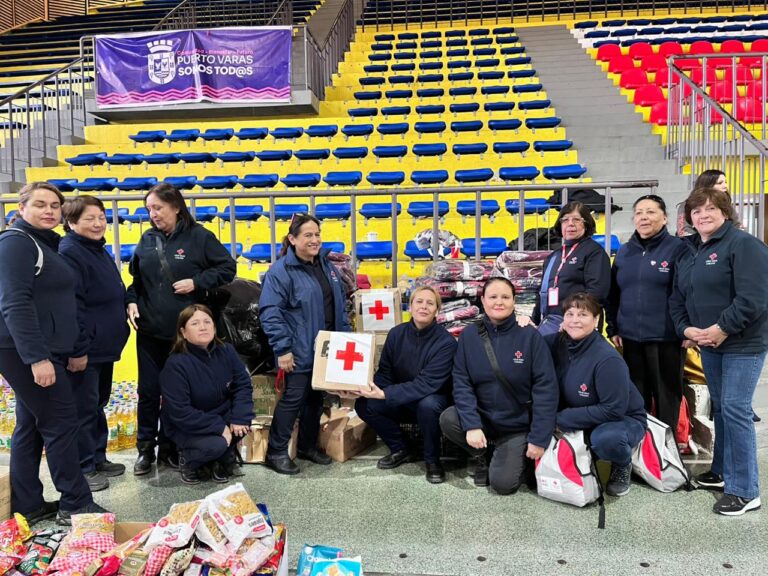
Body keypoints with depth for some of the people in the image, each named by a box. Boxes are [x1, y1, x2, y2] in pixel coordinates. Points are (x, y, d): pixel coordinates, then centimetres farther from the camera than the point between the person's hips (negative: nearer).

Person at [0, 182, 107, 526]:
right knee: (61, 423, -5)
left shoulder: (46, 243, 16)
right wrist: (37, 357, -26)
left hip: (43, 351, 9)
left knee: (30, 426, 12)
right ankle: (75, 505, 6)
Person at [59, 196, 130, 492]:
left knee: (98, 404, 18)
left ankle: (98, 457, 30)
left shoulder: (99, 251, 14)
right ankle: (83, 467, 12)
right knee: (83, 408, 1)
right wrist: (77, 349, -24)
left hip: (104, 345, 10)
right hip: (84, 349, -9)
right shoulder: (69, 253, -16)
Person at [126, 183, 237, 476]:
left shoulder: (199, 237, -6)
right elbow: (135, 278, 15)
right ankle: (146, 448, 25)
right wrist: (132, 301, -3)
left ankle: (169, 447, 27)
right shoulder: (147, 239, 5)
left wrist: (196, 282, -15)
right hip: (149, 330, 3)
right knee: (148, 391, 9)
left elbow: (228, 268, -4)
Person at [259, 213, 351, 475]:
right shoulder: (281, 271, -13)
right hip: (299, 350, -7)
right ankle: (276, 452, 13)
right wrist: (282, 349, -20)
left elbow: (339, 305, 18)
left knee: (317, 396, 15)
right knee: (294, 397, -2)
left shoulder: (327, 266, 10)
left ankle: (308, 446, 30)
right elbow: (270, 313, -17)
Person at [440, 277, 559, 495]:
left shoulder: (530, 335, -12)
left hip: (518, 426, -3)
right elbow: (461, 383, -9)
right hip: (482, 418, 3)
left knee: (503, 483, -15)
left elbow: (545, 388, -13)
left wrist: (539, 439, -16)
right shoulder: (469, 335, -6)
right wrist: (471, 425, -22)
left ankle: (526, 460, 19)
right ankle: (481, 456, 7)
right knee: (448, 419, -24)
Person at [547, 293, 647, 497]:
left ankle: (623, 466, -1)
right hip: (581, 418, 6)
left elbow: (614, 409, -27)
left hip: (625, 419, -5)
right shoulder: (558, 343, -10)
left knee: (605, 438, -37)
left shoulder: (607, 359, -28)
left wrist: (563, 419, -24)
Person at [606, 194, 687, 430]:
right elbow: (613, 294, 15)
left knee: (667, 398, 6)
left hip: (666, 339, -4)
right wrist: (612, 329, 9)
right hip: (630, 339, 5)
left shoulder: (678, 248, -3)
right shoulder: (624, 252, 13)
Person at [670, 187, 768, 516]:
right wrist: (686, 328, -2)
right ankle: (723, 472, 30)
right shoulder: (689, 252, 12)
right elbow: (677, 298, 13)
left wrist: (722, 329, -20)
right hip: (707, 343, 7)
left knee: (735, 409, -8)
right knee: (720, 408, 16)